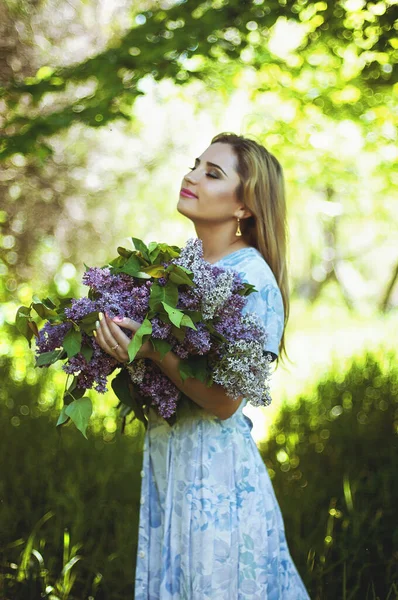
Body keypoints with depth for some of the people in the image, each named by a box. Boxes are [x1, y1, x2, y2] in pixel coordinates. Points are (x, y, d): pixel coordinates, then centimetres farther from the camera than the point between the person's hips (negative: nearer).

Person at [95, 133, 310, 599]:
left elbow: (225, 401, -21)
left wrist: (151, 351, -30)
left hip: (215, 462, -7)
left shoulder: (252, 276, -18)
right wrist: (122, 344, -4)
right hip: (163, 454, 7)